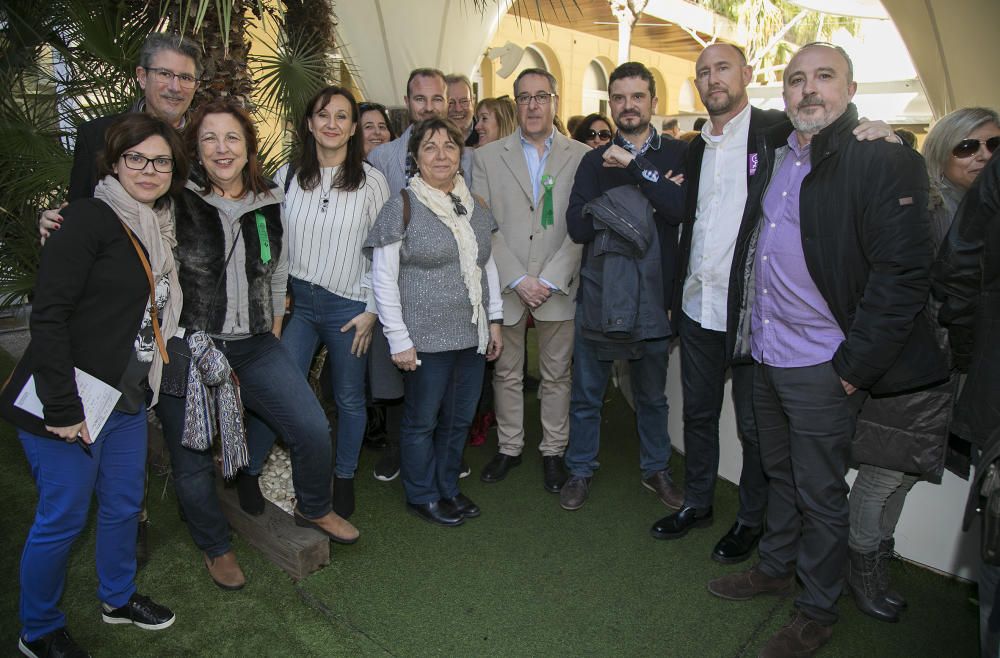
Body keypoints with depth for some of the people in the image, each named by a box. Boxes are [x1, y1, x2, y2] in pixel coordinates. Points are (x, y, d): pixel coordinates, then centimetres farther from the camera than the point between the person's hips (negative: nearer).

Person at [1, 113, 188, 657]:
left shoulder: (158, 229, 9)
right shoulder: (90, 217, -15)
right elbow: (48, 314, -20)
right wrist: (62, 408, -20)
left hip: (128, 399, 8)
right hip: (70, 405, -7)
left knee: (124, 505, 20)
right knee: (63, 518, 8)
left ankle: (117, 598, 44)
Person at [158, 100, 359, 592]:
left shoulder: (270, 201, 5)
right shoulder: (175, 202, -8)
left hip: (254, 345, 3)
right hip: (186, 349, -3)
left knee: (313, 430, -3)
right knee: (192, 460, 10)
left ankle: (313, 509, 27)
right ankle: (216, 547, 36)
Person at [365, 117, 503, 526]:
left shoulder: (474, 207, 9)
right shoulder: (401, 207, -8)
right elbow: (383, 279, -9)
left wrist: (494, 320, 11)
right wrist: (399, 339, -12)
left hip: (473, 334, 6)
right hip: (426, 338, -5)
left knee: (460, 418, 15)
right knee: (422, 420, 9)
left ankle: (448, 487, 36)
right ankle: (421, 496, 29)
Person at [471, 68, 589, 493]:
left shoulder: (582, 157, 2)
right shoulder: (487, 157, 5)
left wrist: (549, 280, -11)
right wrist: (517, 280, -10)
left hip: (558, 287, 0)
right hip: (505, 286, 1)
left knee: (556, 375, 10)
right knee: (507, 373, 12)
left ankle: (553, 451, 26)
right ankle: (509, 447, 29)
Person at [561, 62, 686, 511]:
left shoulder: (677, 155, 2)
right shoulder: (595, 161, 5)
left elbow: (682, 209, -17)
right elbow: (577, 226, -10)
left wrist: (635, 165, -17)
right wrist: (649, 198, -14)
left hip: (651, 295, 0)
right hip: (598, 294, 1)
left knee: (652, 395, 16)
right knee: (586, 394, 10)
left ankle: (656, 469, 36)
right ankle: (580, 470, 29)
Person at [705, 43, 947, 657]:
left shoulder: (885, 160, -12)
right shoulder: (772, 152, 9)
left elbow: (903, 274, -17)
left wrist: (852, 368, -17)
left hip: (822, 366, -6)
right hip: (766, 354, 6)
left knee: (821, 493, 9)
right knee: (780, 474, 22)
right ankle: (775, 567, 43)